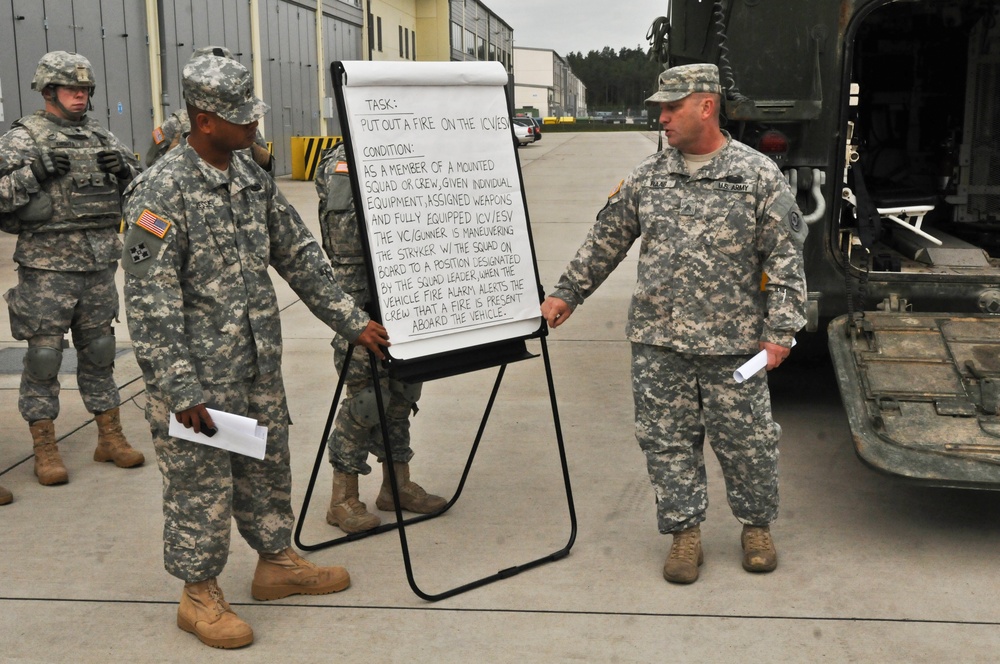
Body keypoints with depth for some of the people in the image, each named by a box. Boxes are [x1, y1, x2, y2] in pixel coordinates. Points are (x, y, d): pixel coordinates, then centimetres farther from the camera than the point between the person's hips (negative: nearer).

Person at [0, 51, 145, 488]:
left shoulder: (101, 136, 10)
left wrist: (123, 167, -5)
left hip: (100, 265, 5)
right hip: (47, 267, -4)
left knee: (99, 351, 12)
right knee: (43, 356, 2)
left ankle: (110, 437, 22)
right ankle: (44, 448, 13)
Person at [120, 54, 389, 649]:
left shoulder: (252, 176, 6)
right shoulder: (162, 192, -18)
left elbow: (300, 254, 12)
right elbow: (151, 303, -19)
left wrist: (353, 322, 10)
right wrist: (182, 391, -21)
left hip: (259, 366, 7)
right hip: (199, 376, -7)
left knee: (268, 468, 19)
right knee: (201, 486, 6)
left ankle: (277, 562, 38)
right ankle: (200, 596, 23)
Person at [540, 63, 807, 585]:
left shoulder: (758, 175, -3)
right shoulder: (646, 177, 7)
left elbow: (785, 257, -3)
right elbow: (606, 240, 15)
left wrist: (779, 330, -8)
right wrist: (567, 293, 14)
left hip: (732, 344, -3)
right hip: (658, 344, 3)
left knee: (746, 440, 7)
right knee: (667, 439, 7)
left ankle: (756, 526, 29)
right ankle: (684, 532, 22)